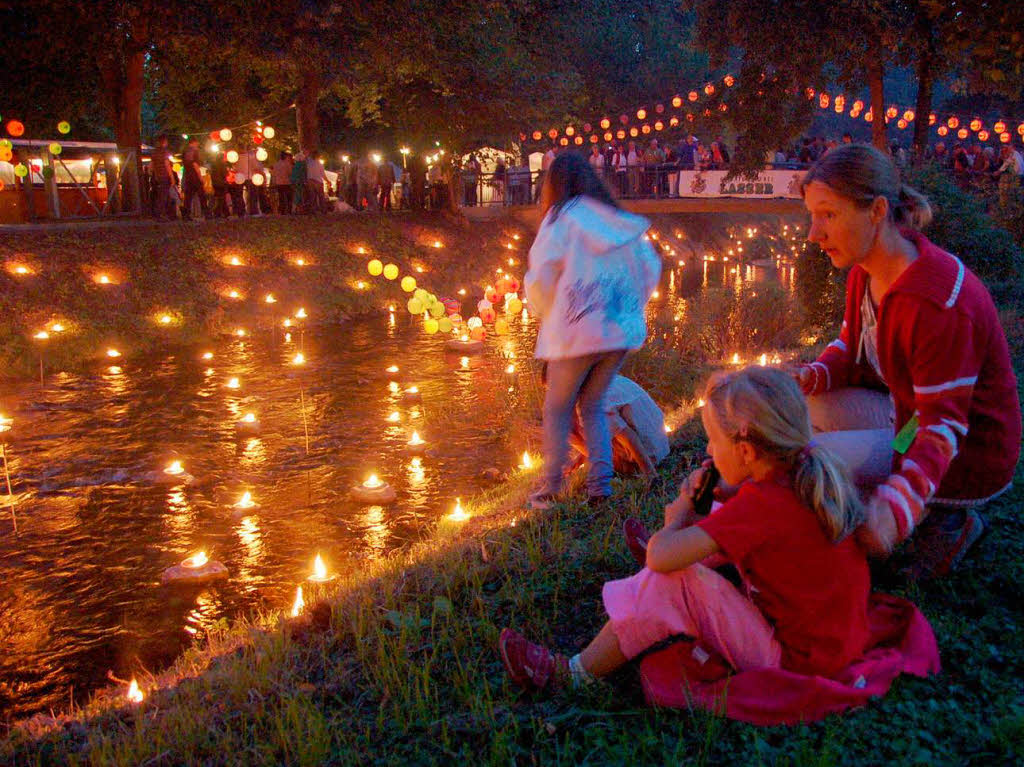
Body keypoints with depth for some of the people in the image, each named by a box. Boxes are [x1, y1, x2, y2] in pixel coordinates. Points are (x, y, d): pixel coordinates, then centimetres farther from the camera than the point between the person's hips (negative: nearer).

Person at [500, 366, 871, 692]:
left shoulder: (759, 505, -28)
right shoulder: (808, 471, -3)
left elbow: (662, 557, -30)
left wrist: (679, 517, -7)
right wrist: (728, 493, 2)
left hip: (793, 661, -9)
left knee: (670, 581, -16)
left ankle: (575, 675, -3)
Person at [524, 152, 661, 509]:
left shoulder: (561, 219, -5)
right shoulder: (619, 221, 11)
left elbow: (541, 279, -9)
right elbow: (651, 267, 13)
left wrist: (544, 310, 10)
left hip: (576, 332, -5)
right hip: (620, 332, 5)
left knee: (557, 409, 10)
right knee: (593, 406, 19)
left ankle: (550, 489, 12)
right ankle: (600, 483, 13)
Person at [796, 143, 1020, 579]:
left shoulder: (939, 303, -31)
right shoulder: (866, 271, -5)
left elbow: (944, 424, -29)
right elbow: (850, 348, 7)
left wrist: (897, 503, -44)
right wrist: (813, 376, -17)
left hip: (965, 457, -9)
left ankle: (939, 517, -1)